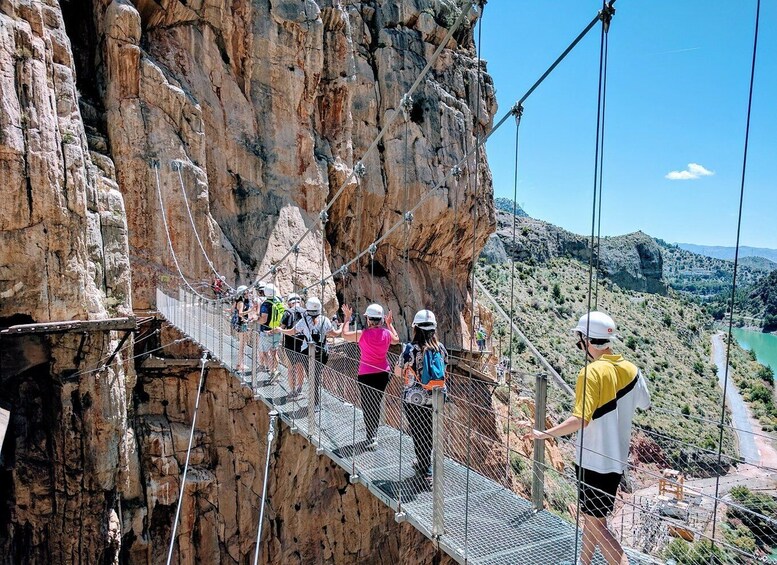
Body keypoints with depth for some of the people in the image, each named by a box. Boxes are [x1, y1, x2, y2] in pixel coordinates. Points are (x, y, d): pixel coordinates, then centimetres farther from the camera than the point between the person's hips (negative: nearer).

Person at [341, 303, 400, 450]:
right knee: (377, 403, 19)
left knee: (367, 404, 4)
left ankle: (371, 438, 0)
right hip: (383, 373, 4)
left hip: (366, 374, -4)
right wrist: (390, 323, 27)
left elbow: (345, 335, -1)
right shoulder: (387, 333, -6)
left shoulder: (362, 334, -17)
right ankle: (373, 430, 35)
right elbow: (396, 340, 18)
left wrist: (347, 318, 9)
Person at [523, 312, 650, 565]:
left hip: (594, 461, -8)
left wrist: (545, 434, -24)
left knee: (596, 524, 3)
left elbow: (580, 420, -29)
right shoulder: (630, 369, 0)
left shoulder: (591, 372, -21)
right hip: (617, 458, 8)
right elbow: (644, 403, 17)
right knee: (591, 516, 22)